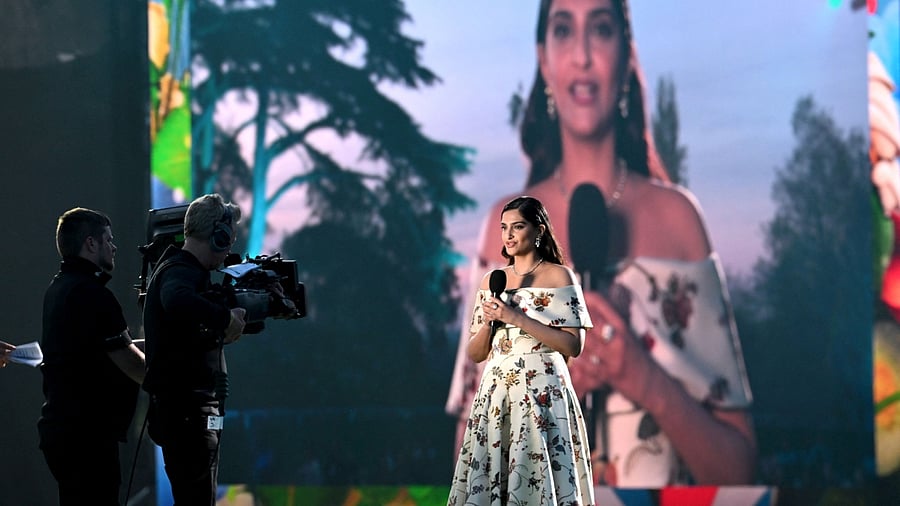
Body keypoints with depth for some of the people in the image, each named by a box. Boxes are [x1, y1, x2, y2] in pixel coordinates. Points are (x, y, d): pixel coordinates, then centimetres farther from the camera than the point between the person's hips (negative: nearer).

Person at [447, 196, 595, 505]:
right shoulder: (492, 281, 14)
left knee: (539, 478, -8)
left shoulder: (559, 276, 1)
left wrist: (516, 318, -13)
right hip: (496, 394, 4)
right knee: (489, 479, 0)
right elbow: (475, 354, 14)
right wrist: (489, 322, -5)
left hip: (543, 394, -4)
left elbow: (574, 345, -9)